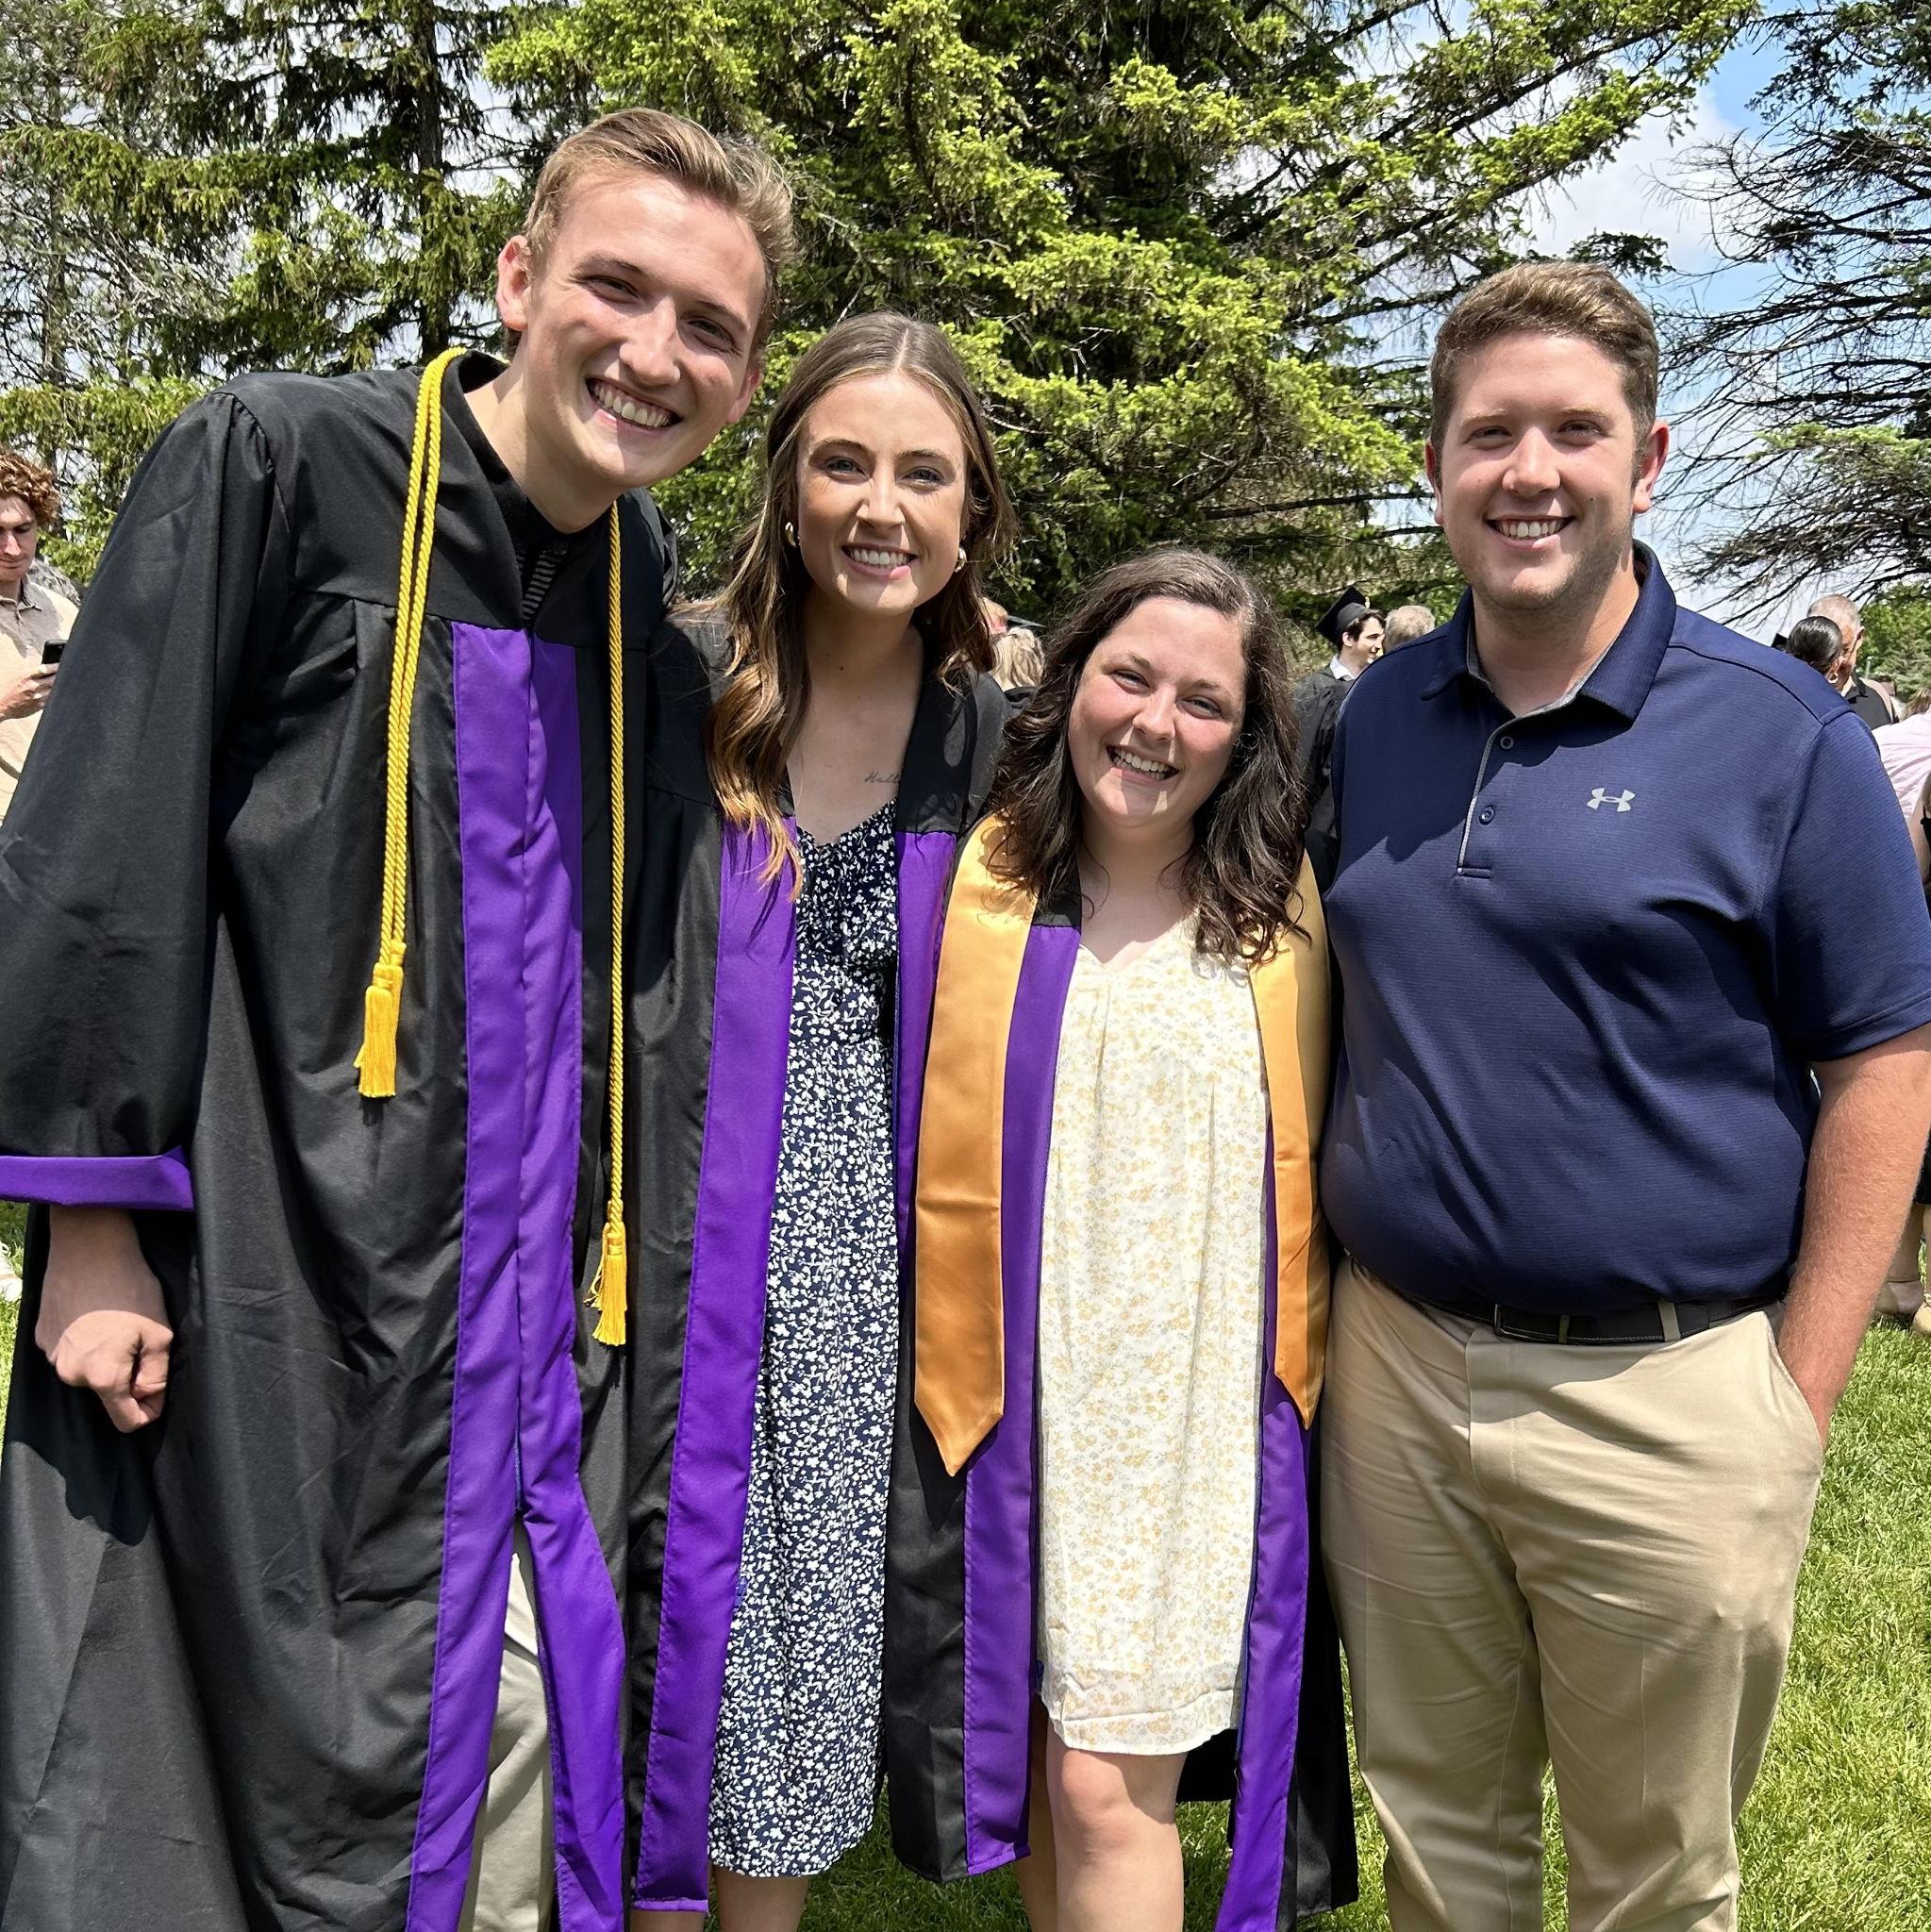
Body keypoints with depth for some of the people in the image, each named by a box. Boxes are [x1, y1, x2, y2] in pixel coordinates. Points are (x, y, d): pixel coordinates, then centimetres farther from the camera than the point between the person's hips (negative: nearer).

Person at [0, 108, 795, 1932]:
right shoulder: (275, 462, -8)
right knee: (232, 1778, 5)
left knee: (505, 1758, 11)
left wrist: (592, 1231, 15)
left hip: (518, 1297, 6)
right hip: (257, 1284, -5)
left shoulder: (647, 579, 9)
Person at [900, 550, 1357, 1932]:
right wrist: (934, 1362, 4)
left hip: (1201, 1408, -1)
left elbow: (1329, 1158, 8)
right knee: (1040, 1760, 14)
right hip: (1010, 1394, 2)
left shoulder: (1288, 911, 1)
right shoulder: (979, 883, 1)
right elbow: (907, 1140, 7)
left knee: (1108, 1786, -1)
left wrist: (1317, 1368, 4)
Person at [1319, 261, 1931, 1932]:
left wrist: (1797, 1402, -10)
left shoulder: (1776, 731, -7)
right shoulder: (1376, 717, 5)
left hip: (1667, 1398, -3)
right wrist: (1321, 1308, 6)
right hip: (1393, 1367, 4)